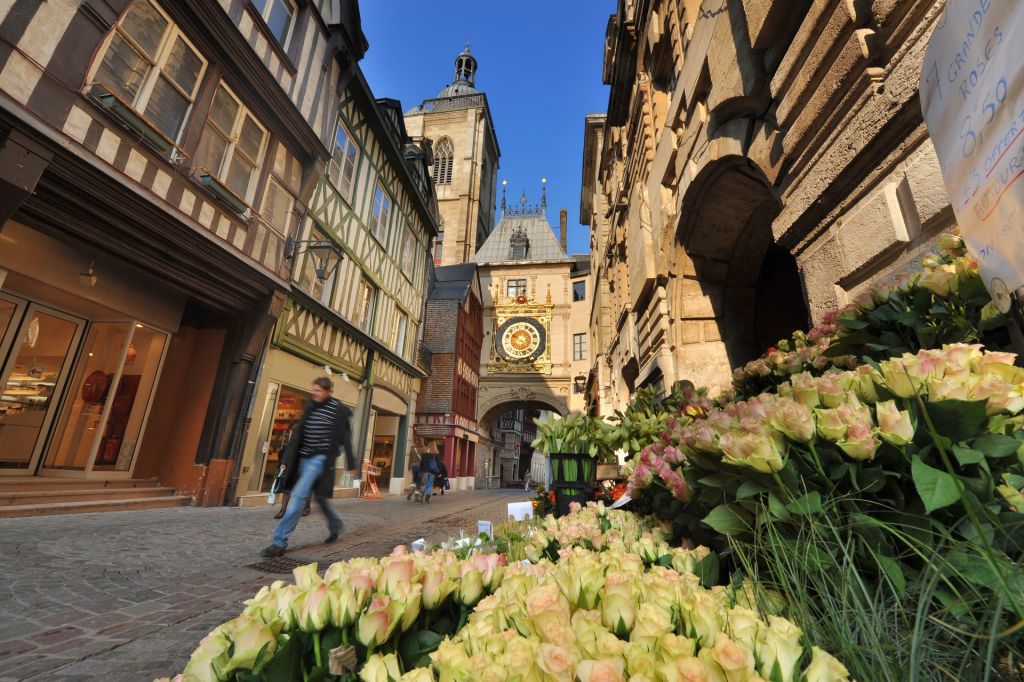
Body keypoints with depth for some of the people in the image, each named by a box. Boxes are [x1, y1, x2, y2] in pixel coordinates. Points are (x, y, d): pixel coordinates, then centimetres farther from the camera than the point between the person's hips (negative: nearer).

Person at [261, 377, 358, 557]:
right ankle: (335, 526, 39)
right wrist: (287, 459, 8)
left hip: (320, 458, -7)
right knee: (319, 497, 18)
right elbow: (298, 433, 10)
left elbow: (345, 438, -8)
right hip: (304, 458, 7)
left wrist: (351, 464, -5)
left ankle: (280, 542, -6)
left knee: (299, 495, -15)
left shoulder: (338, 409, -10)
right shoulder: (310, 407, 8)